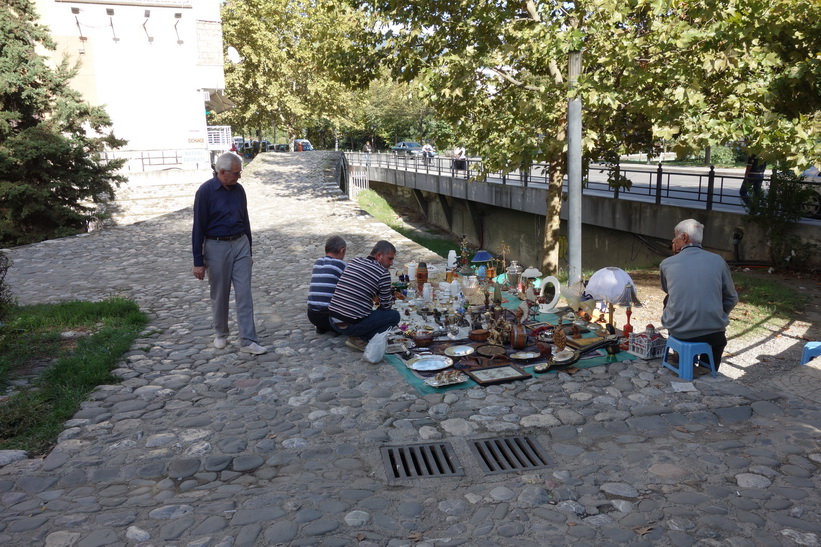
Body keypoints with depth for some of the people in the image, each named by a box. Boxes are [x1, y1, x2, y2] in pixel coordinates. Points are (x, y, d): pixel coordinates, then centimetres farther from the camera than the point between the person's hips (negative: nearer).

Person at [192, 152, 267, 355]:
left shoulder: (239, 190, 4)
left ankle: (248, 341, 0)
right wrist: (198, 262, -10)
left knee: (244, 294, -1)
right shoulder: (205, 191, -12)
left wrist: (249, 251, 17)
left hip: (241, 244, 4)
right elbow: (198, 227, -10)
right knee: (219, 295, 10)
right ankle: (221, 334, 30)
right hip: (217, 247, -4)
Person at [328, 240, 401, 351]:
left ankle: (356, 337, 8)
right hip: (352, 325, -7)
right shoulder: (383, 273, -8)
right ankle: (360, 339, -2)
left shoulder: (354, 261, 11)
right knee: (395, 315, 6)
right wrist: (390, 294, 23)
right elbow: (386, 306, 2)